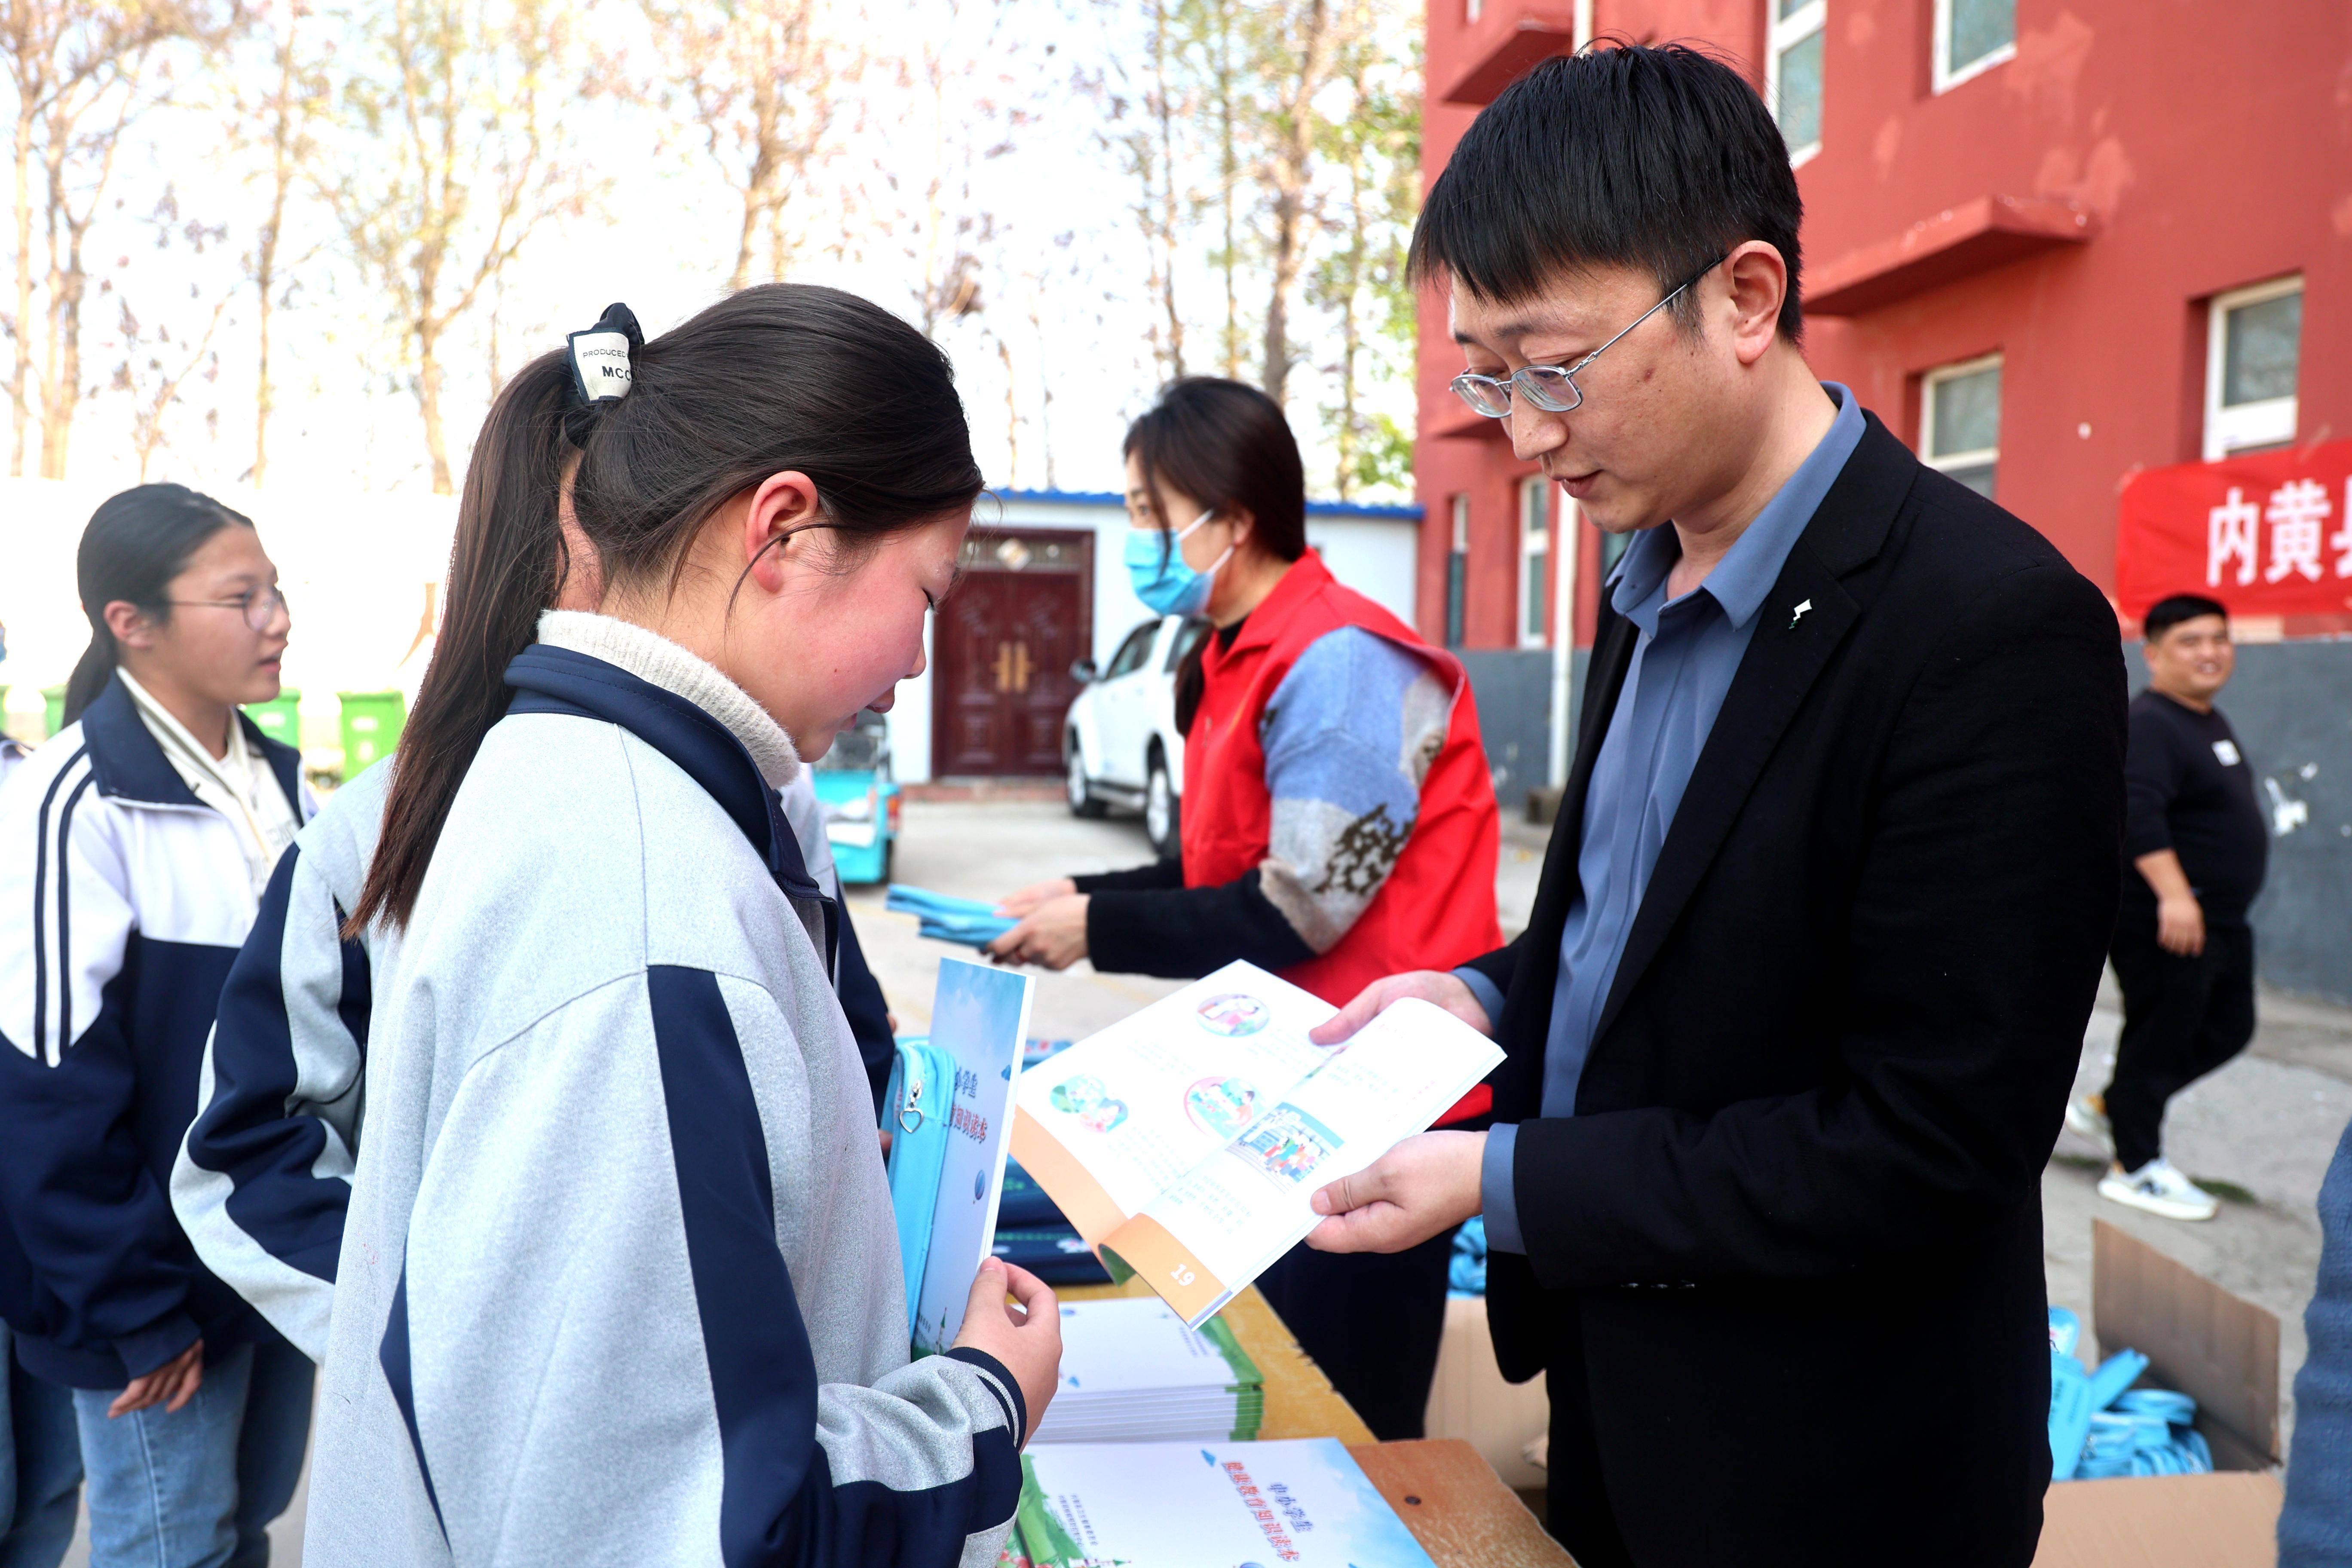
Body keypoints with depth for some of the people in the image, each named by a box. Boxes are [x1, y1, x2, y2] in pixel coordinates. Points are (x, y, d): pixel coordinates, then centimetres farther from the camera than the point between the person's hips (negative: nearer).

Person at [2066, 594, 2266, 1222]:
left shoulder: (2210, 722, 14)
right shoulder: (2150, 725, -19)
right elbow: (2137, 812, -30)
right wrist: (2173, 894, -37)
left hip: (2216, 919, 10)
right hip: (2162, 924, -10)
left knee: (2227, 1030, 16)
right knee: (2159, 1038, -1)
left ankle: (2105, 1107, 27)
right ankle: (2136, 1168, 13)